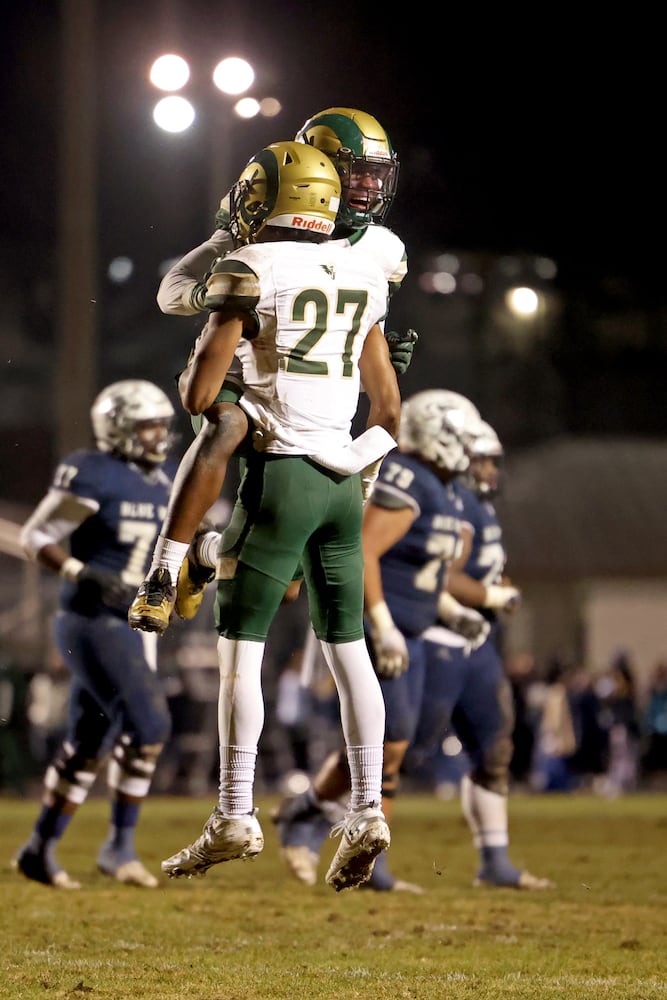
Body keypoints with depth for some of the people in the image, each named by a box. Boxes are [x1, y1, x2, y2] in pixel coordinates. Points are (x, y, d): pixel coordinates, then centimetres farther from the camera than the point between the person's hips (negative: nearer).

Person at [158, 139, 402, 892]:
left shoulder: (249, 271, -8)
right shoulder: (361, 275, 11)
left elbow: (200, 393, -9)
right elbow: (387, 402, 17)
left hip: (280, 470, -6)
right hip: (343, 477, 6)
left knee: (241, 647, -1)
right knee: (347, 647, 9)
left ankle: (235, 816, -4)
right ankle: (367, 811, 5)